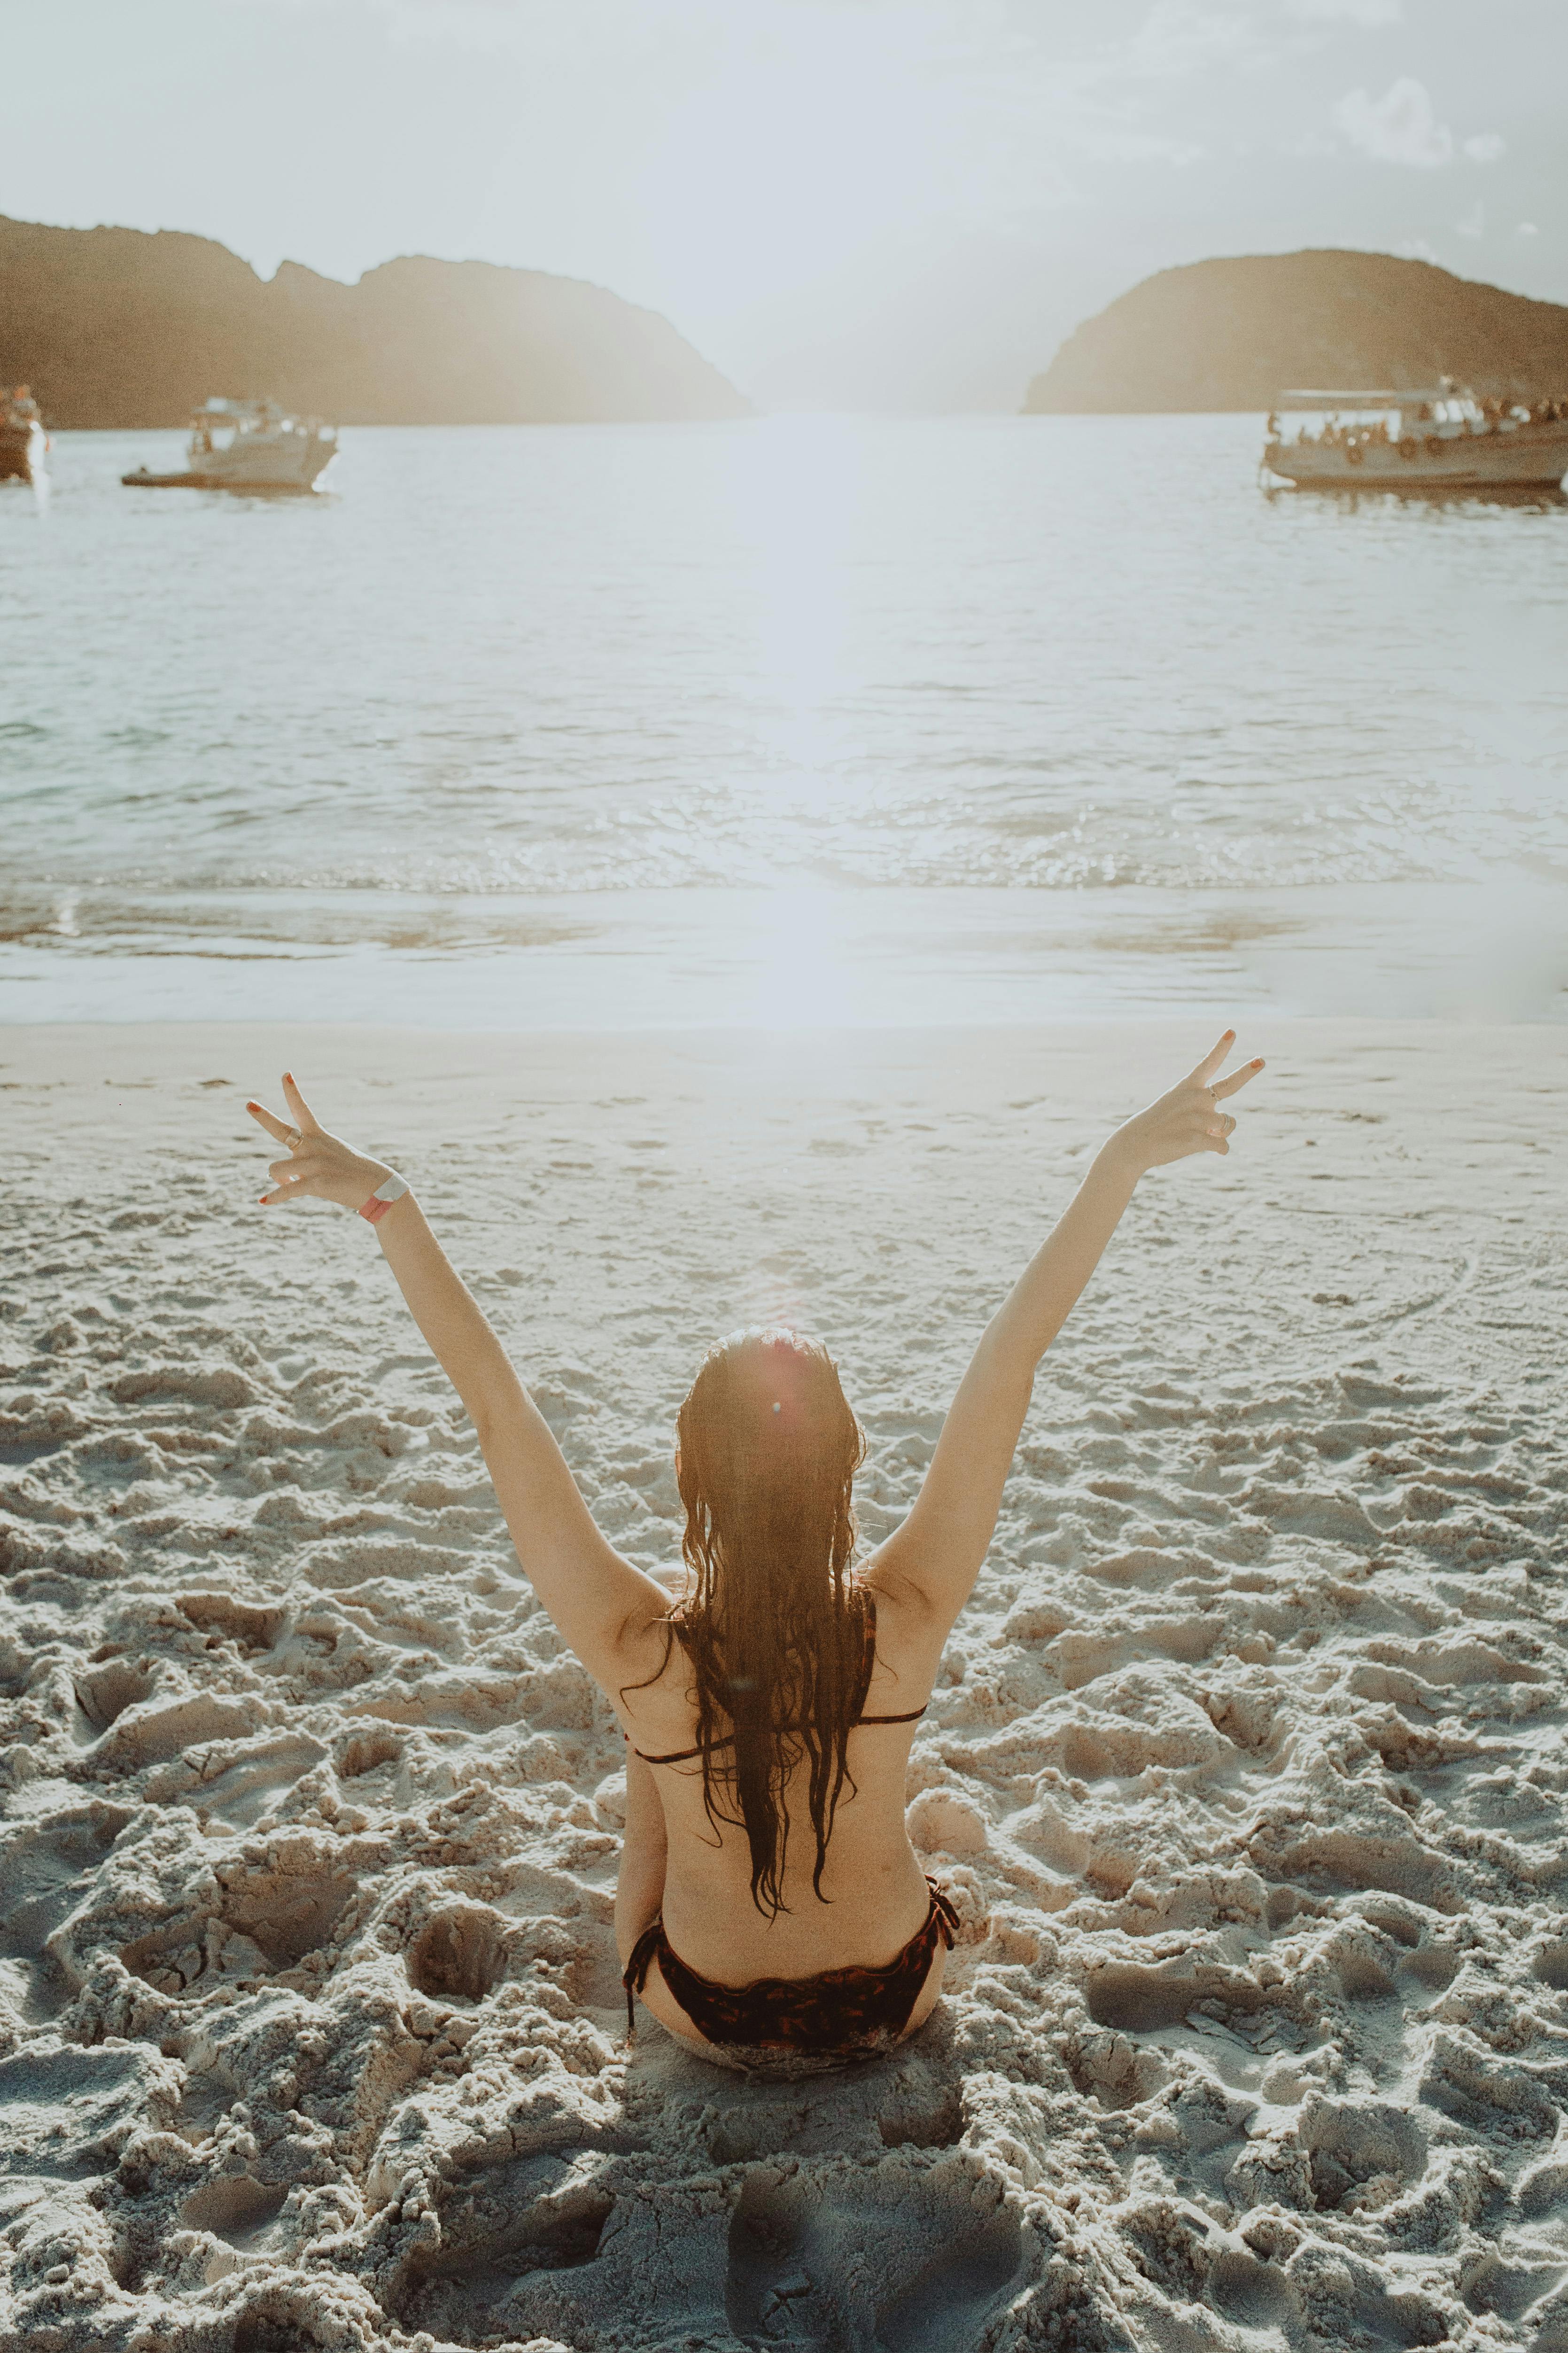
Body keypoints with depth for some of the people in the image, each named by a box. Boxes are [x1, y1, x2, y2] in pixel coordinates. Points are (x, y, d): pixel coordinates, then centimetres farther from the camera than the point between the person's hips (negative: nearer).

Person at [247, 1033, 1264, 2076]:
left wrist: (387, 1200, -29)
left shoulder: (639, 1653, -32)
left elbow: (496, 1401, -31)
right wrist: (1122, 1162, -29)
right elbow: (1010, 1364, -30)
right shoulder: (907, 1623, -31)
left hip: (709, 2019, 0)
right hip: (896, 2006, 1)